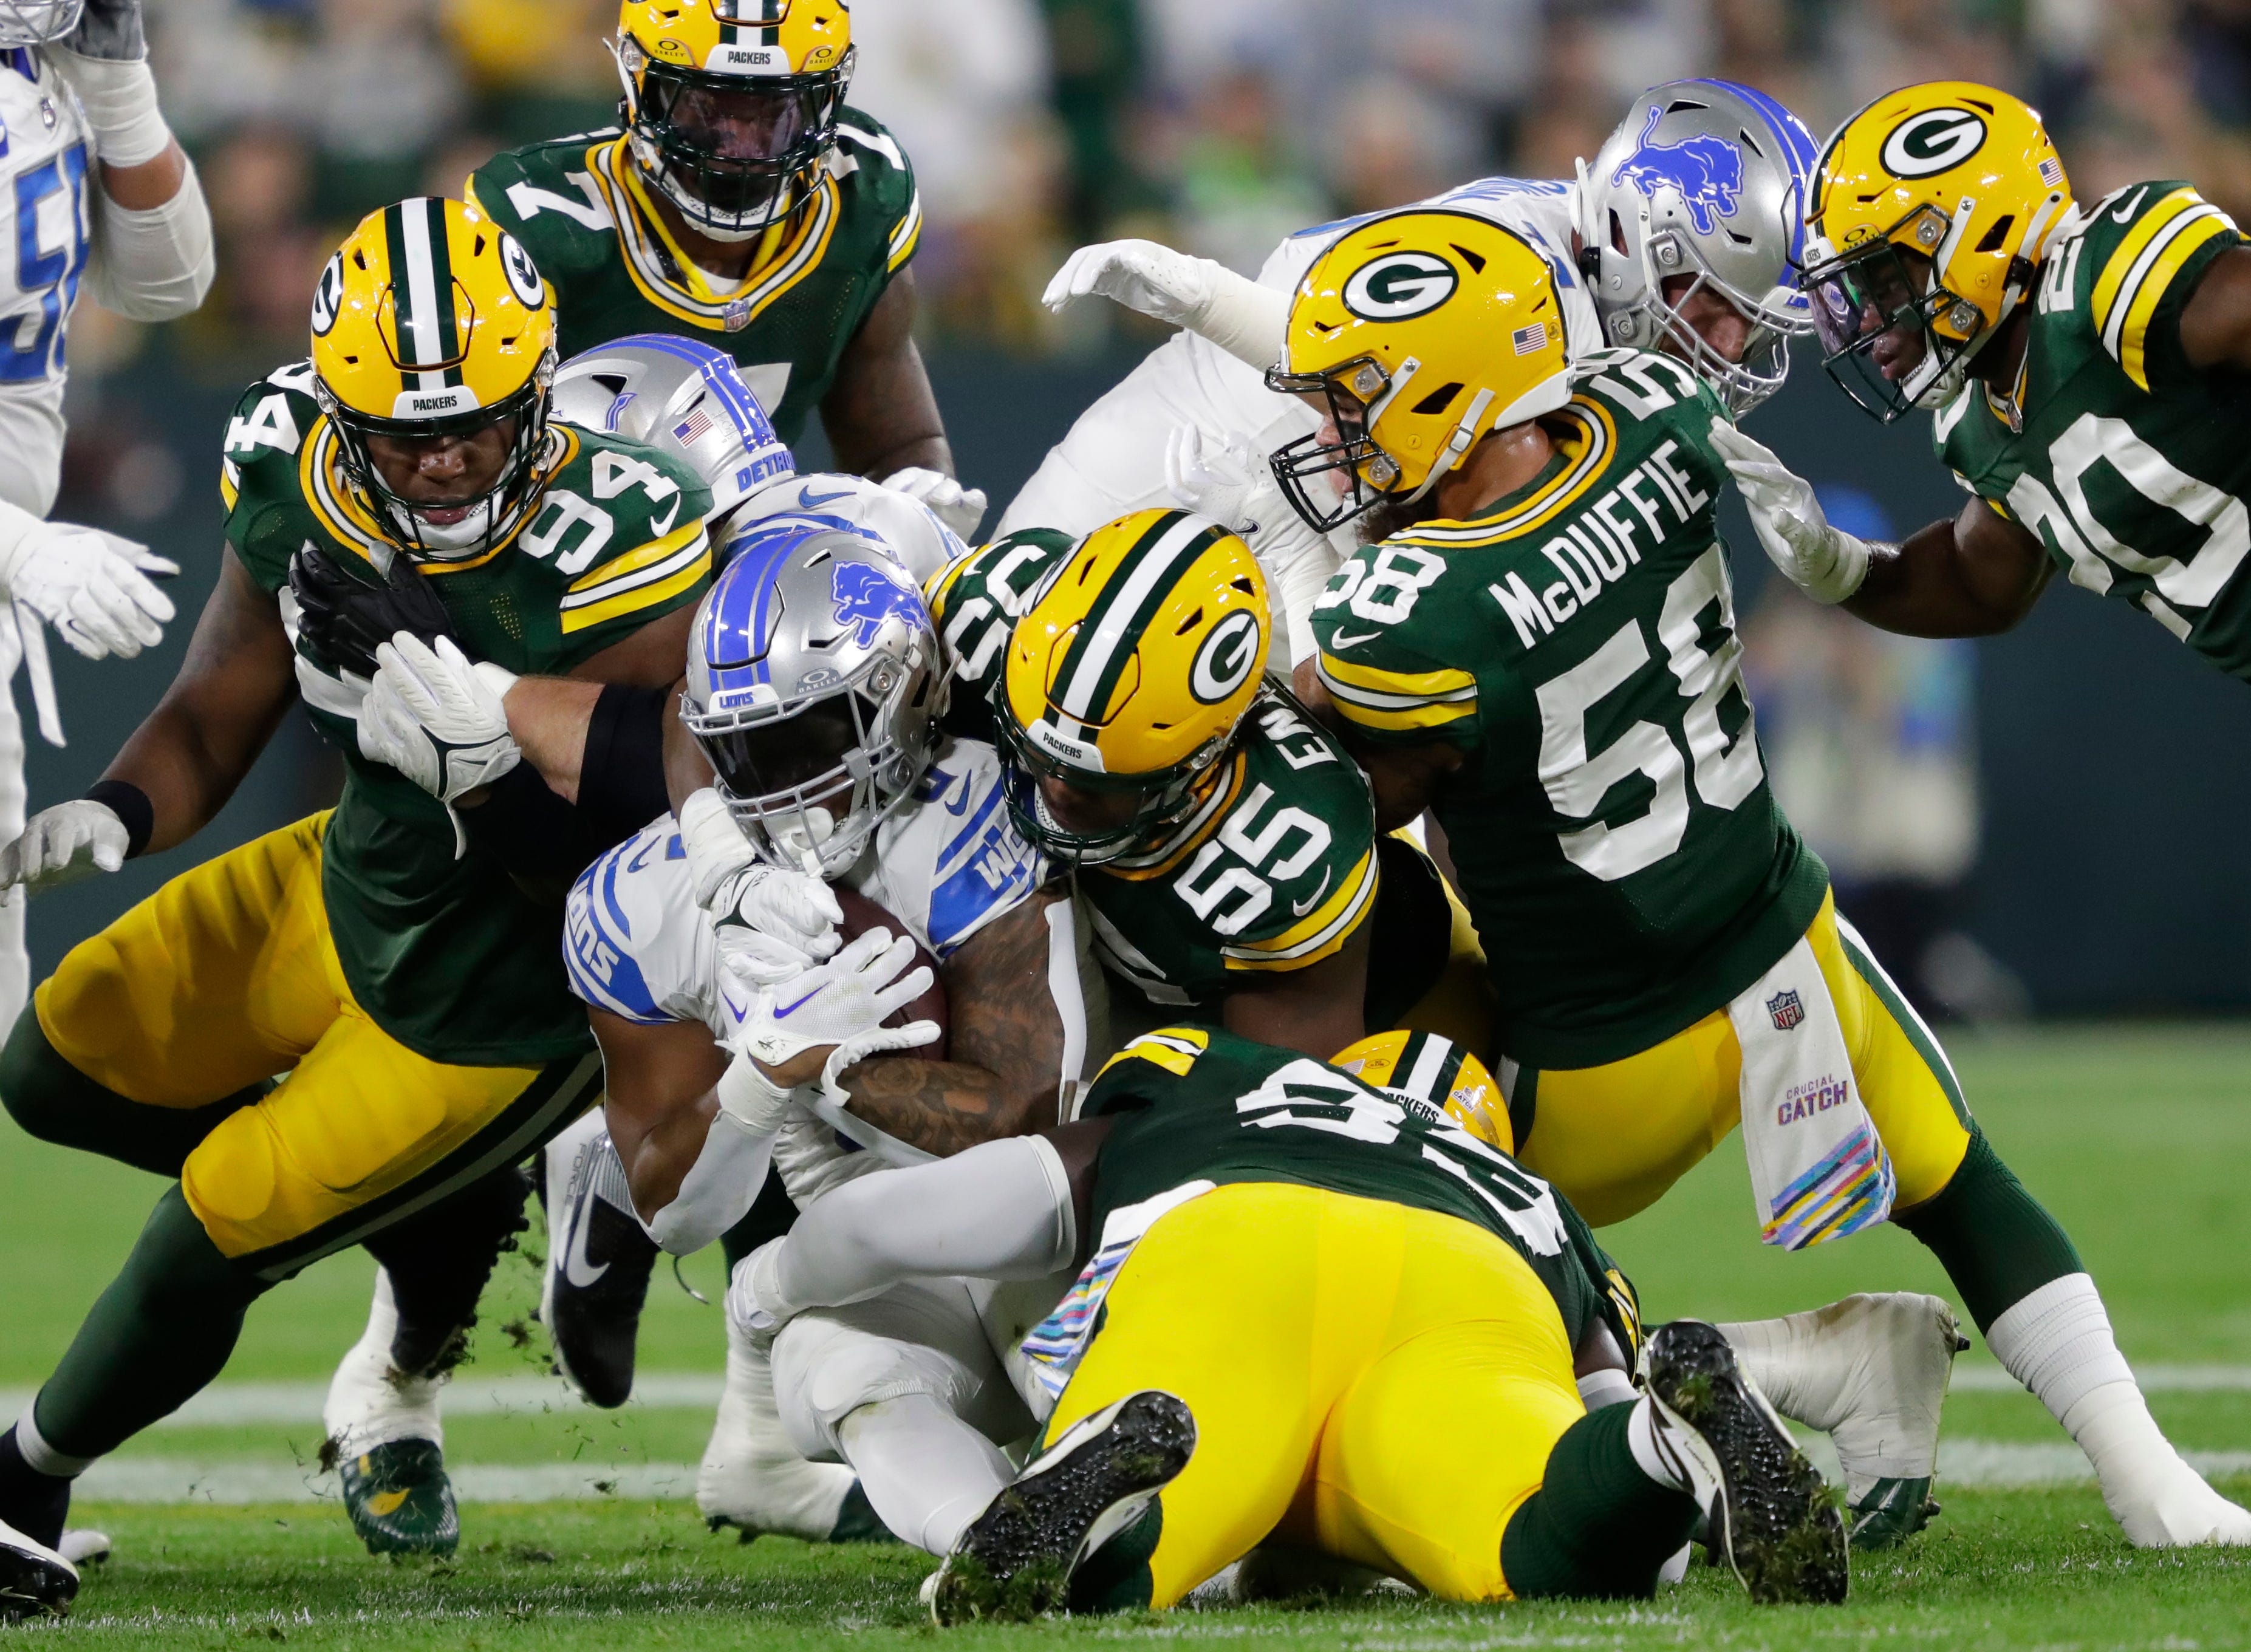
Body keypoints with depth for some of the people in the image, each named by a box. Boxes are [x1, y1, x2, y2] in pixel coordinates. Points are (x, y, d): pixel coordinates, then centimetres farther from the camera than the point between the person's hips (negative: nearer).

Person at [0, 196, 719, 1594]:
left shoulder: (615, 562, -33)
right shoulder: (298, 492, -16)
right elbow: (213, 724, -2)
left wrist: (487, 775, -42)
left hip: (507, 1004, -7)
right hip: (352, 883, 7)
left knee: (210, 1240, -4)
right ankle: (439, 1219, 21)